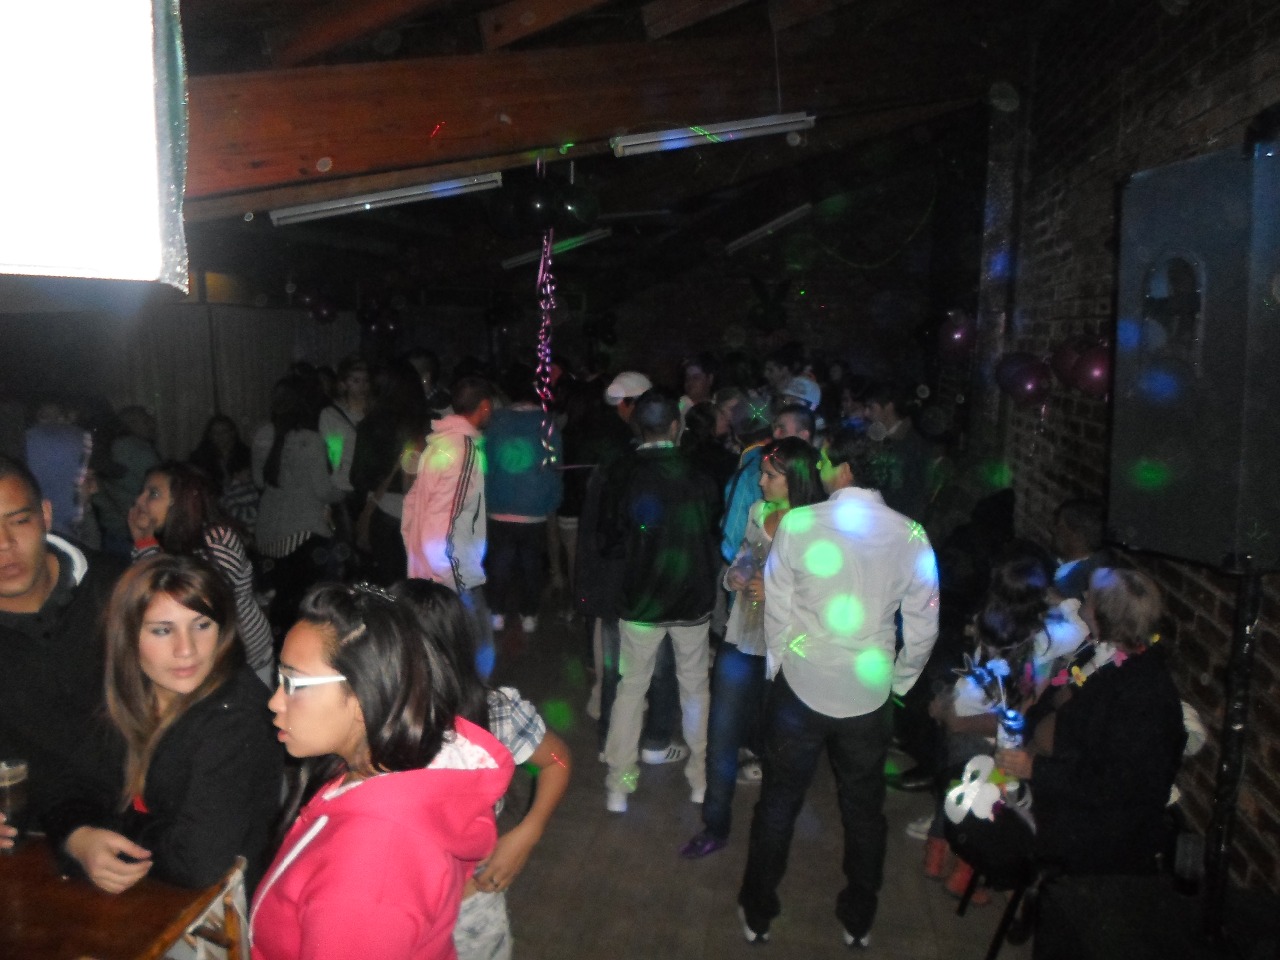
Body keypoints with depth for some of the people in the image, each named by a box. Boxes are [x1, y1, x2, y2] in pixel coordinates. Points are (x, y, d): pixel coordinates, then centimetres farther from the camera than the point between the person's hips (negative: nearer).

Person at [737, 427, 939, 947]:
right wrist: (898, 681, 14)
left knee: (779, 802, 16)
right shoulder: (910, 536, -7)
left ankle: (758, 913, 32)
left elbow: (777, 609, -8)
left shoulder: (799, 523, -14)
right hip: (869, 695, 2)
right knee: (863, 808, 20)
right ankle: (858, 921, 37)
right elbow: (923, 628, -2)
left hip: (801, 688, -2)